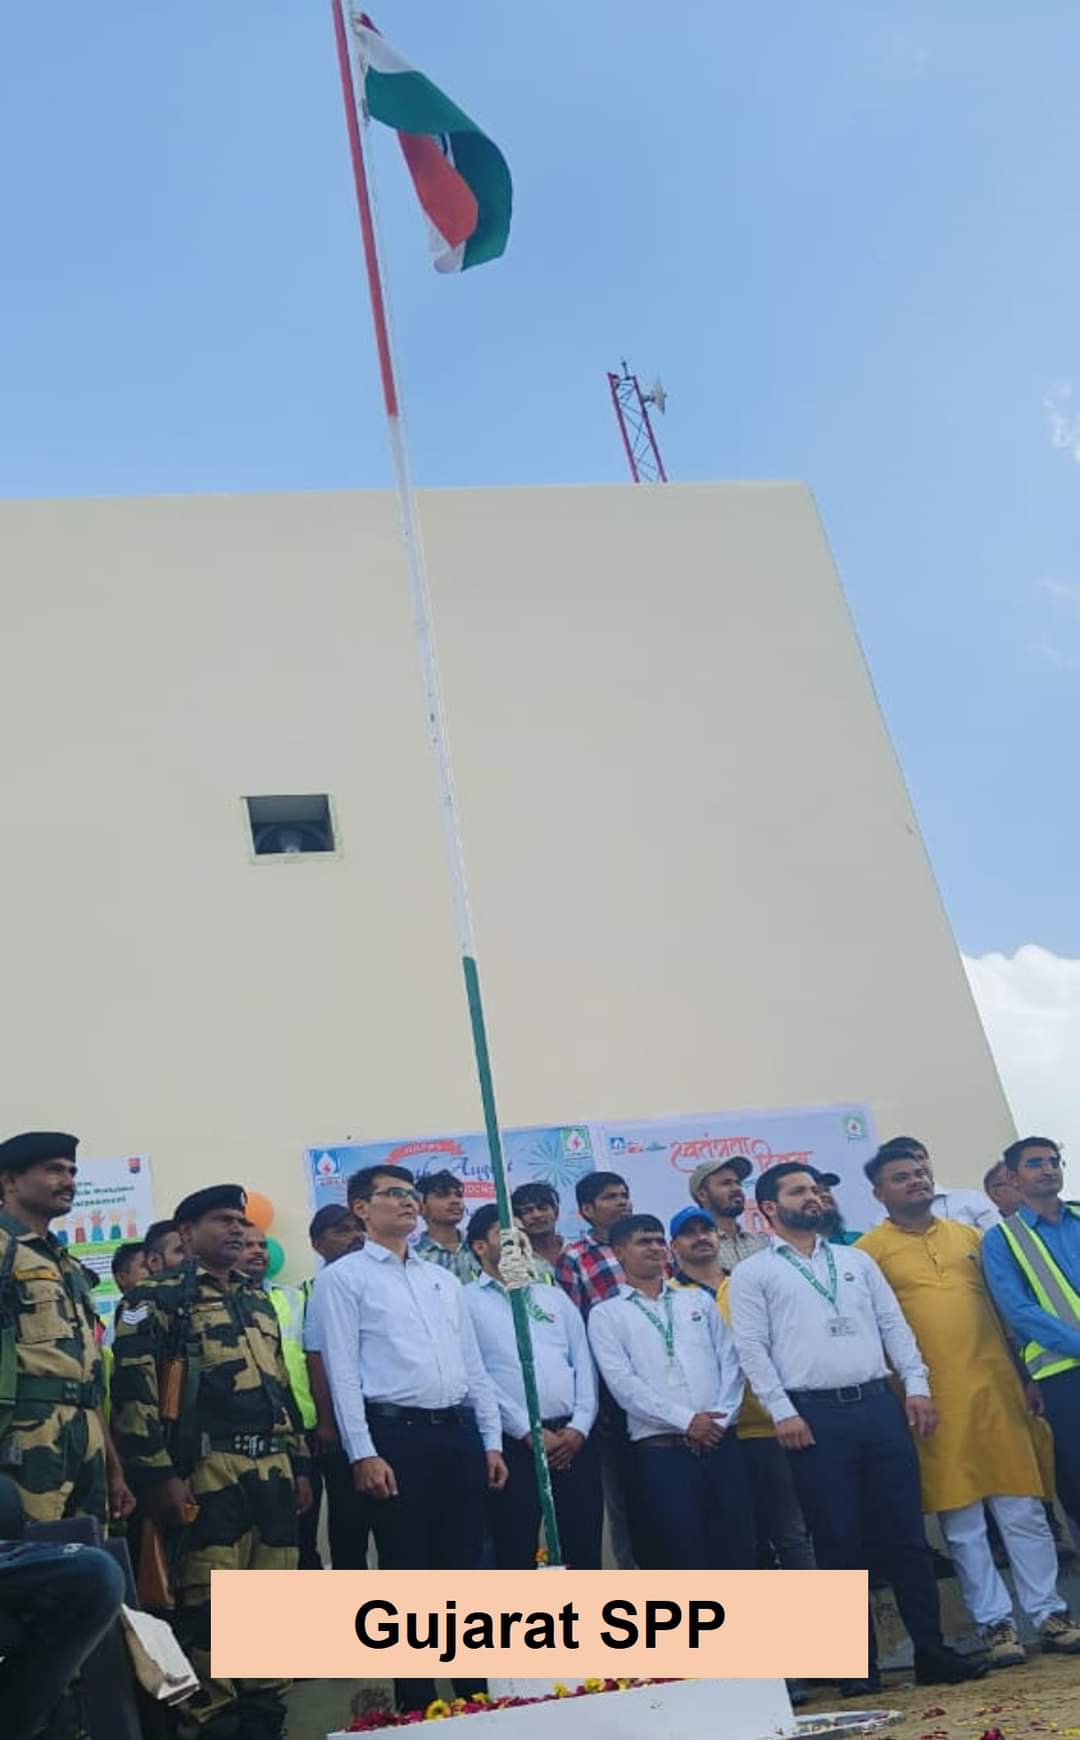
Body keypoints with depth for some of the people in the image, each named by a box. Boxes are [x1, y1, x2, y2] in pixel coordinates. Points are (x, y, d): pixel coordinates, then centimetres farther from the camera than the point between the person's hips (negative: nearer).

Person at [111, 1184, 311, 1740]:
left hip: (271, 1472, 7)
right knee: (208, 1610, -2)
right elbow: (133, 1389, -11)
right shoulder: (159, 1299, -2)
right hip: (208, 1473, -7)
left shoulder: (259, 1301, 20)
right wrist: (158, 1475, -17)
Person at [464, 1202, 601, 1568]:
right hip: (514, 1441, -4)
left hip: (573, 1436, 4)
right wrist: (528, 1432, -11)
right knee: (515, 1555, 0)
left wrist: (579, 1426, -3)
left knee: (584, 1551, 6)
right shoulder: (467, 1301, 2)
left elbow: (584, 1363, 13)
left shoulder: (555, 1297, 18)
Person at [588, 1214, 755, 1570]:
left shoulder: (698, 1301, 16)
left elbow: (729, 1361, 10)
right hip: (661, 1449, -3)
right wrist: (685, 1420, -14)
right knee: (680, 1554, -2)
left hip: (721, 1443, 3)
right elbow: (622, 1382, -7)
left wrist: (721, 1418, -7)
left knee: (737, 1547, 3)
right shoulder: (606, 1314, 4)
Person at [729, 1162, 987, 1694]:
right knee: (839, 1543, 2)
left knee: (904, 1534, 5)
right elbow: (751, 1347, -4)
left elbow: (894, 1324, 13)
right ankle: (859, 1663, 14)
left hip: (879, 1405, 3)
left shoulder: (857, 1260, 16)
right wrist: (782, 1411, -11)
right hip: (815, 1416, -3)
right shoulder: (752, 1273, 3)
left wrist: (917, 1385, 2)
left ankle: (932, 1651, 15)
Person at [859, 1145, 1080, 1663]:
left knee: (1025, 1511, 9)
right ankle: (995, 1623, 16)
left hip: (995, 1386, 4)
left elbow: (1002, 1308, 16)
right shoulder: (870, 1250, -2)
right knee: (962, 1522, 4)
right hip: (933, 1399, -4)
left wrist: (1026, 1375, 13)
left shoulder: (967, 1236, 13)